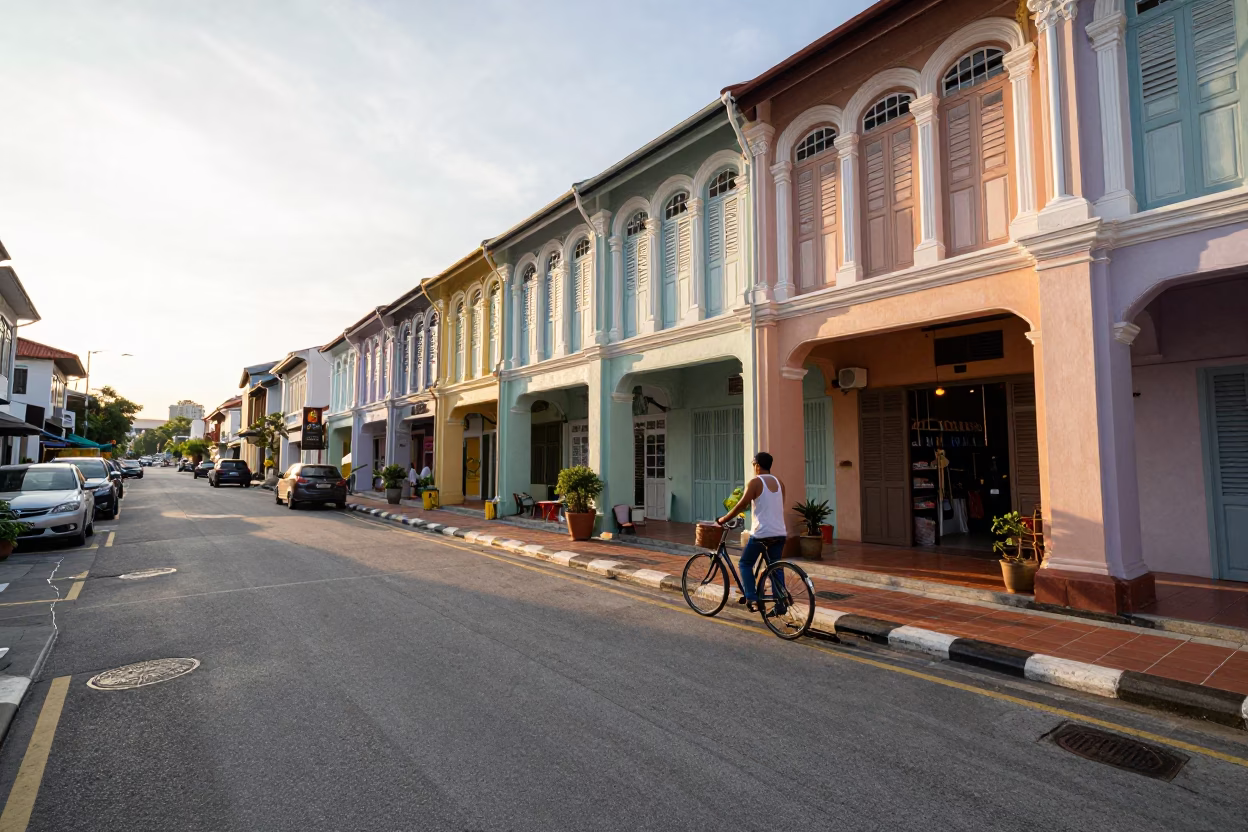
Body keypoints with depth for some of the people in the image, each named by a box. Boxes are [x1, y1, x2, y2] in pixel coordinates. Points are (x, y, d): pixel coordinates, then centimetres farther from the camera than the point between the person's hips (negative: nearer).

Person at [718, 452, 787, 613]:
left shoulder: (755, 482, -8)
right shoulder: (779, 482, 12)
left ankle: (752, 598, -1)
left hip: (761, 533, -6)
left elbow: (741, 505, -11)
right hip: (780, 533, 6)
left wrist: (723, 519, -1)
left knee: (745, 564, 9)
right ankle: (780, 604, 11)